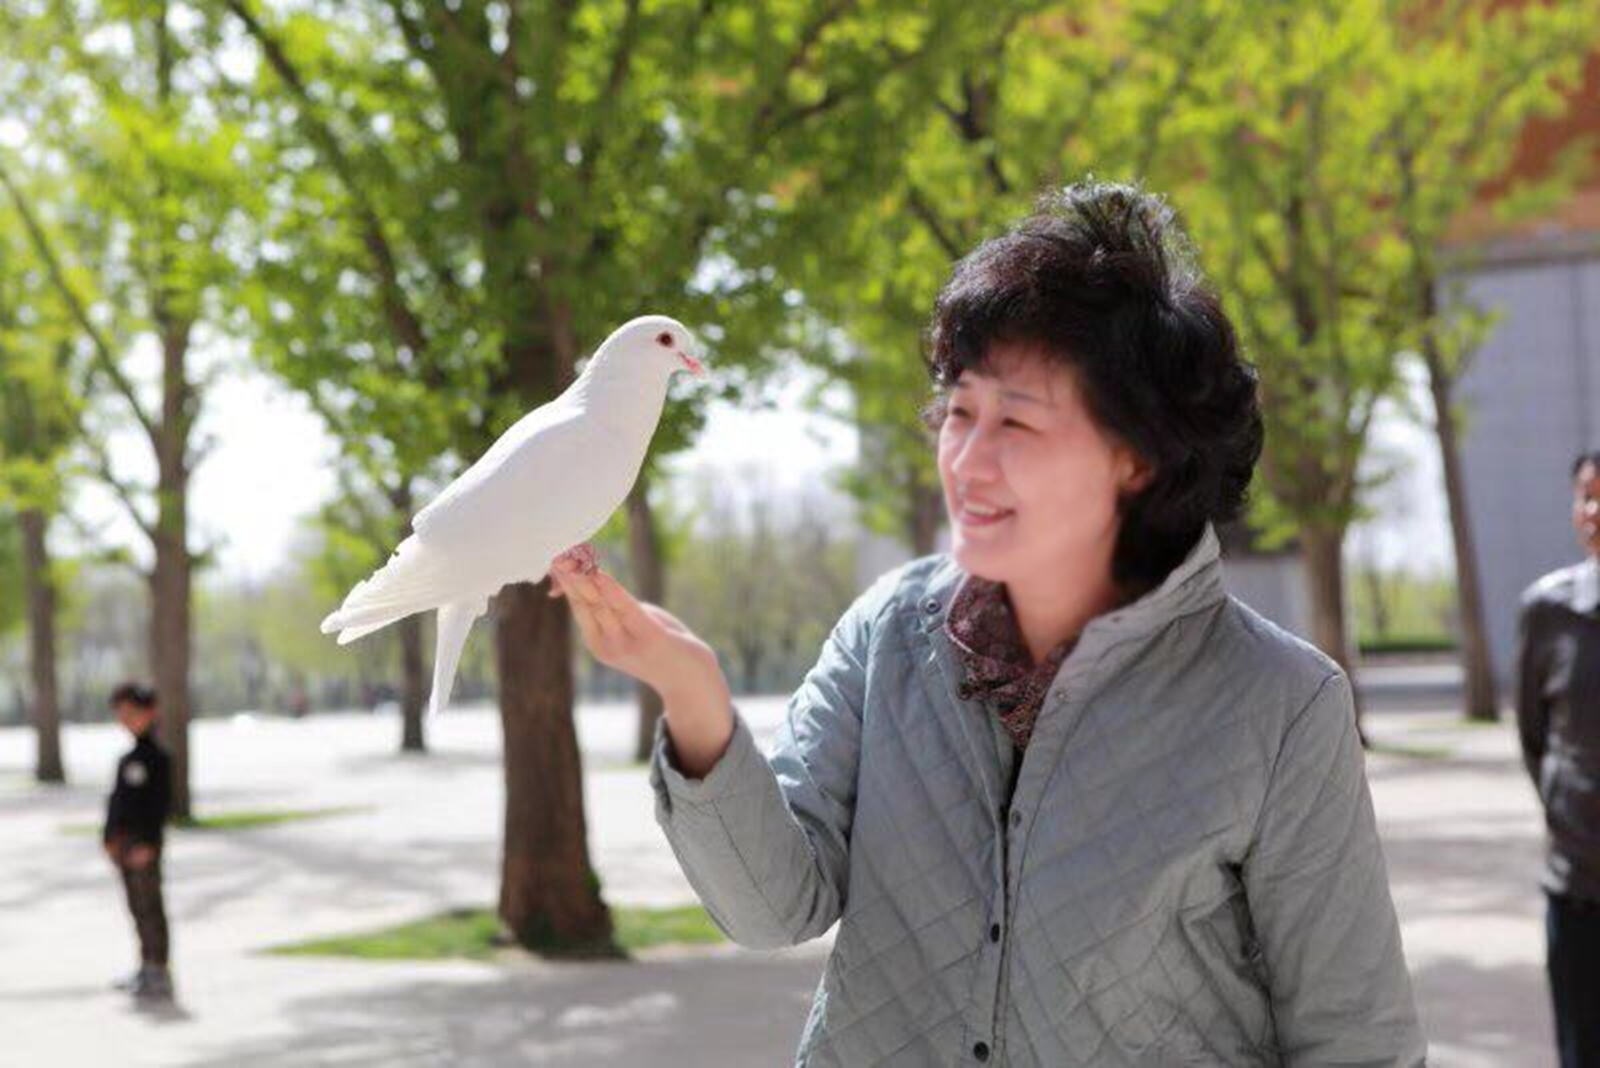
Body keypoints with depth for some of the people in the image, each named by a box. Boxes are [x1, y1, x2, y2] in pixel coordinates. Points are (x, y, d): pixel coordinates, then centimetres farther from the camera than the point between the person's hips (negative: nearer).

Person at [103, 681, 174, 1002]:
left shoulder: (156, 757, -10)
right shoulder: (127, 758, 14)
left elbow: (162, 802, -14)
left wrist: (148, 842, -18)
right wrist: (110, 837, 12)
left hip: (144, 843, -8)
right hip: (124, 841, 8)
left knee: (149, 905, -7)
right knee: (137, 906, 12)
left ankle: (159, 975, -4)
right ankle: (147, 968, 20)